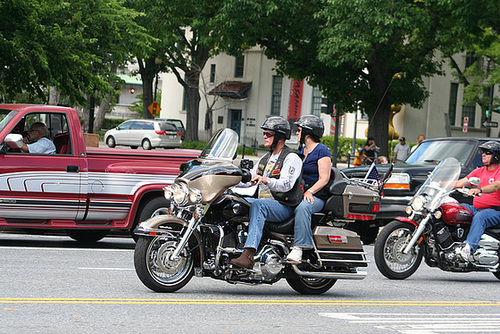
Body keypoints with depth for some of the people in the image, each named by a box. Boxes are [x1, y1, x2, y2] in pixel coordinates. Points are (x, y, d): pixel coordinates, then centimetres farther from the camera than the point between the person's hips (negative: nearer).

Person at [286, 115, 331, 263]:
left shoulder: (322, 151, -4)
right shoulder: (301, 150, 21)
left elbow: (324, 178, -11)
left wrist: (310, 192, -24)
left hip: (316, 196, -8)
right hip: (297, 193, 8)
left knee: (302, 207, -39)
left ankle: (299, 247, -45)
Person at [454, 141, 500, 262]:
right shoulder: (479, 171, 20)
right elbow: (461, 183, 15)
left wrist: (479, 189, -43)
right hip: (476, 208, 8)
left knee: (479, 218, -38)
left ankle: (468, 247, -55)